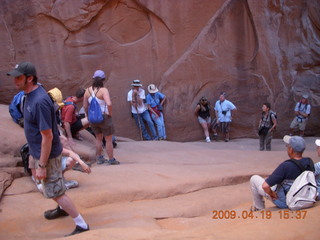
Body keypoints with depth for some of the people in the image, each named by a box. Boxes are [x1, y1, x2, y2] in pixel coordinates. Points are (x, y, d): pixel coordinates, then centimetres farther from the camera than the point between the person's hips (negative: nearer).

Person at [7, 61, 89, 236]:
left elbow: (47, 136, -28)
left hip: (47, 155, -9)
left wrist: (42, 166, -23)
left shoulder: (39, 101, -30)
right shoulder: (31, 94, 0)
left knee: (56, 192, 2)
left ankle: (81, 225, 15)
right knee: (50, 187, 28)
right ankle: (62, 209, 52)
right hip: (38, 152, 9)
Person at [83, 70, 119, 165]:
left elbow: (85, 106, 4)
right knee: (108, 139, 7)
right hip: (104, 117, -5)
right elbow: (109, 104, -30)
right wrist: (110, 114, -14)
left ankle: (99, 158, 28)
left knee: (98, 138, 21)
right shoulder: (103, 90, -17)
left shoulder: (88, 90, -1)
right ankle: (111, 160, 15)